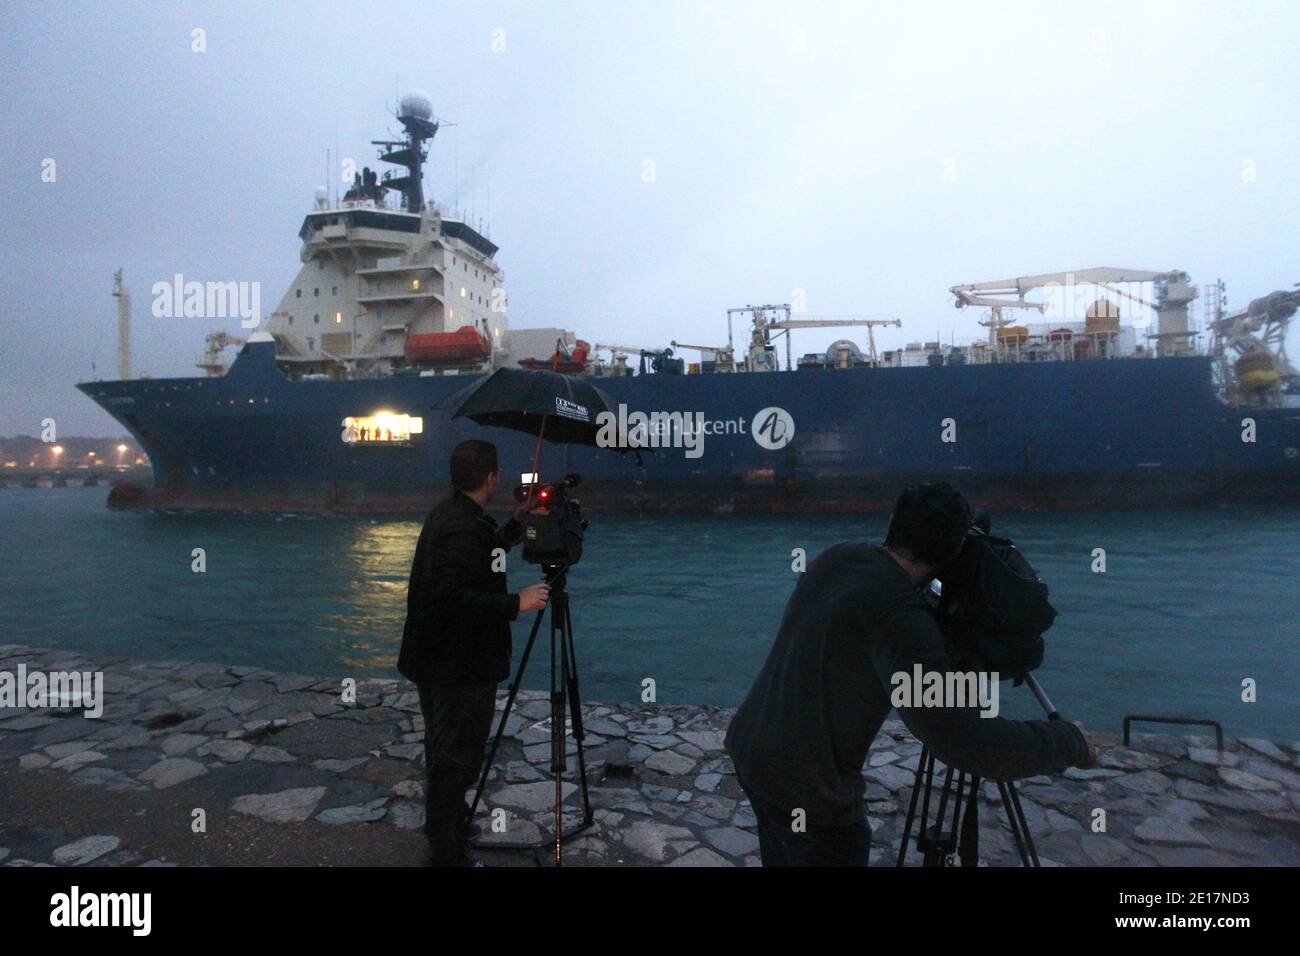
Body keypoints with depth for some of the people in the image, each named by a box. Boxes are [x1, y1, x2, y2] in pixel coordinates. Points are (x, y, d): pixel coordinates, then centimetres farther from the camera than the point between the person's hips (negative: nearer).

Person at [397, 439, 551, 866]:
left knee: (444, 751, 25)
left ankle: (445, 823, 44)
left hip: (437, 661, 11)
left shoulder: (446, 514, 7)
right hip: (460, 667, -11)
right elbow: (452, 599, -33)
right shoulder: (464, 529, -25)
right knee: (457, 756, 3)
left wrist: (517, 525, 21)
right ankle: (448, 851, 17)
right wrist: (516, 603, -27)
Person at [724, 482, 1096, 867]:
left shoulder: (832, 559, -2)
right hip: (806, 790, -7)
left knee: (782, 857, 27)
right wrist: (1069, 741, -14)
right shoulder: (899, 613, -25)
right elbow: (966, 743, -30)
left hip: (751, 749, 7)